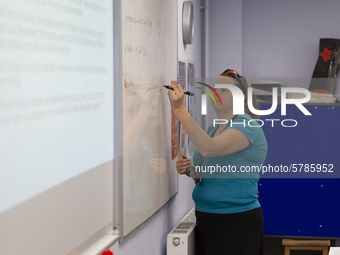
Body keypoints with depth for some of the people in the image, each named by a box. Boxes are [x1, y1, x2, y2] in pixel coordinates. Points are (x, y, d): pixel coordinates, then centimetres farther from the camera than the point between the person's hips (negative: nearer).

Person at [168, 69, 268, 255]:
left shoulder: (246, 125, -14)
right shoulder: (213, 128, 13)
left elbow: (209, 148, -31)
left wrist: (180, 110, -33)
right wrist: (188, 169, 1)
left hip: (237, 222, -8)